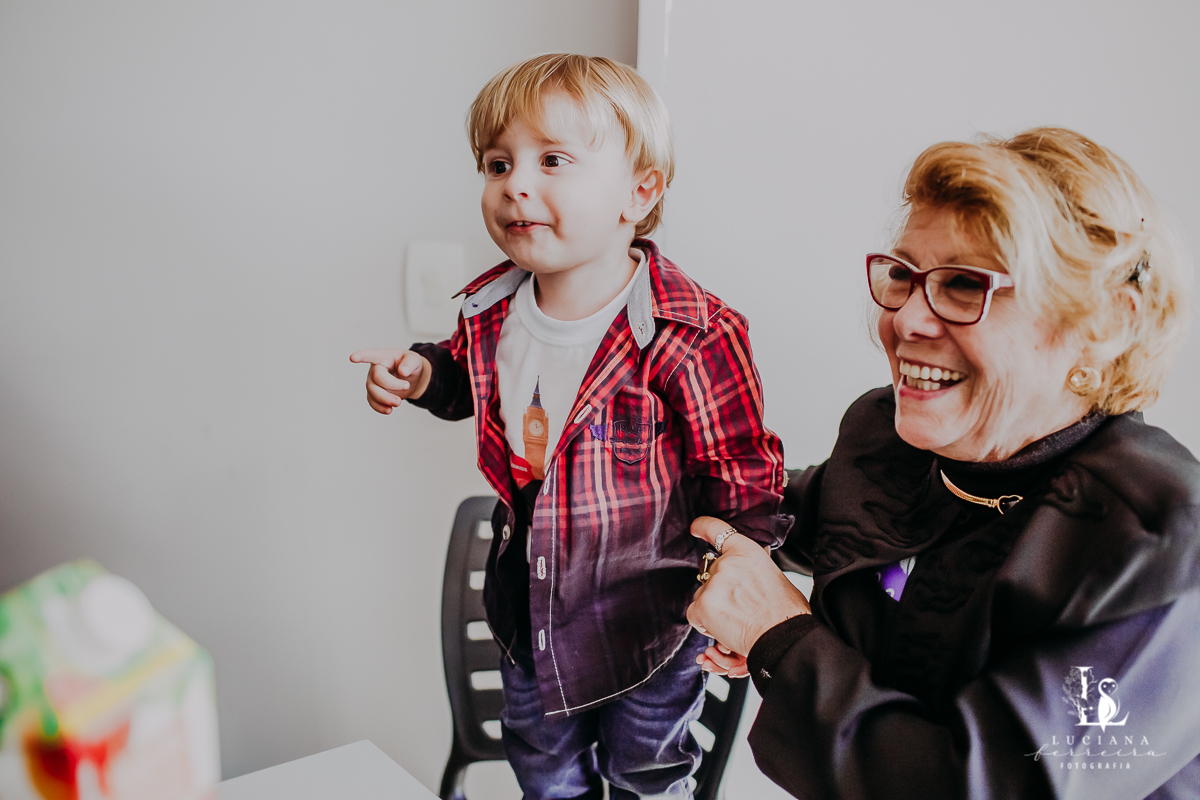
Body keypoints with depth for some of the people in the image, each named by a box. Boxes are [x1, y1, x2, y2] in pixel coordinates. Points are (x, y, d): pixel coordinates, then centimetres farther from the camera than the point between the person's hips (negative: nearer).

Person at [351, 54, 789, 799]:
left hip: (647, 612, -4)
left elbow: (741, 480, -19)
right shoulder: (493, 308, -11)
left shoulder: (691, 337, -29)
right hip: (529, 600, 5)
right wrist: (424, 375, -7)